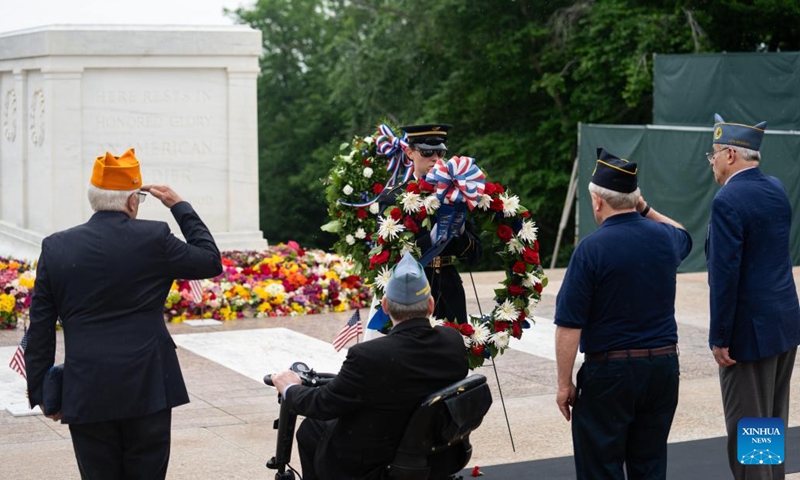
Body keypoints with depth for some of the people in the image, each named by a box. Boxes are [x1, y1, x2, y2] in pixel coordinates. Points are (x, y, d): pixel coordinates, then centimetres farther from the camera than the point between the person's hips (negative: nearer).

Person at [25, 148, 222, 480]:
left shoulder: (56, 248, 1)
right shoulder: (154, 239, -6)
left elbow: (40, 329, 3)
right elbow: (211, 262, 8)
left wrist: (41, 393, 10)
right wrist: (179, 207, 14)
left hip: (85, 395, 2)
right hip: (147, 389, -1)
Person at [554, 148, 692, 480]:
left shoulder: (592, 249, -15)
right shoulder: (665, 238, 2)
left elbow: (569, 325, -15)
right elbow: (684, 236, 31)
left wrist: (564, 383, -6)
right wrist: (646, 210, 19)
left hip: (610, 370, -5)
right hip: (664, 366, 6)